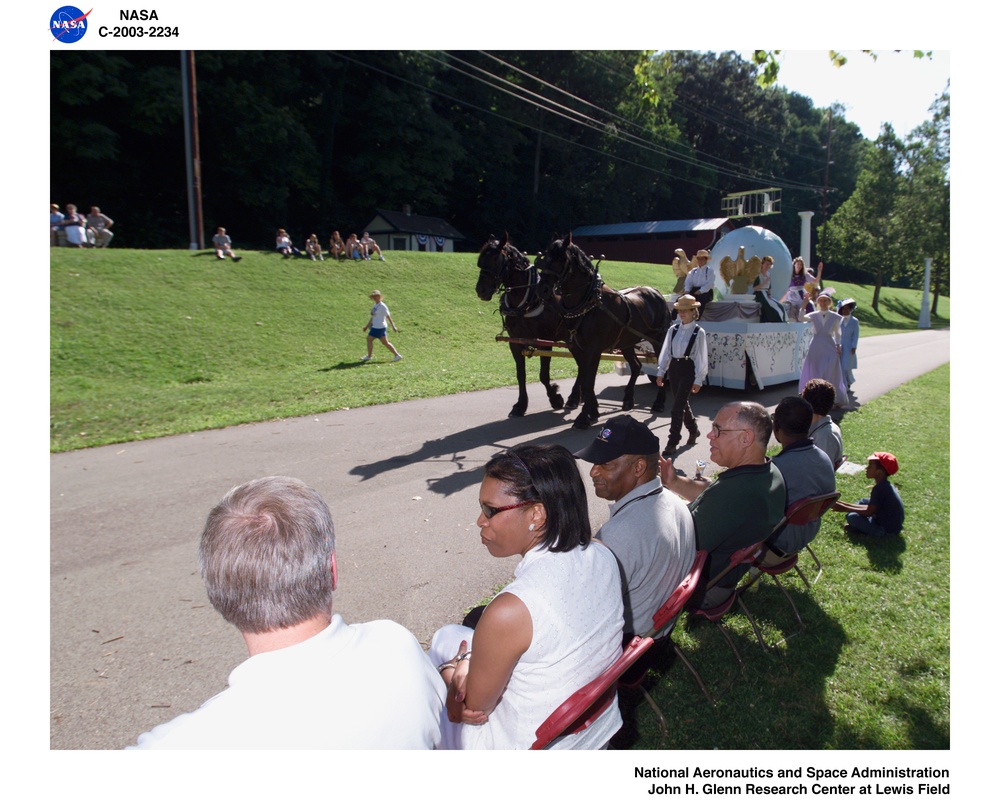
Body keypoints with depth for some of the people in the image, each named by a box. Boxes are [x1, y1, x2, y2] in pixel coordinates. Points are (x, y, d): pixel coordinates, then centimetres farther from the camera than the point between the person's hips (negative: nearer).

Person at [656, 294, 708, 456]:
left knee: (677, 407, -9)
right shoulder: (673, 329, 5)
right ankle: (693, 429, 42)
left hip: (688, 370, -6)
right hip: (674, 368, 6)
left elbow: (701, 357, -8)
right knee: (682, 404, 19)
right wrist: (660, 372, 6)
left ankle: (672, 442, -3)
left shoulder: (699, 332, -8)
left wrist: (698, 380, -10)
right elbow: (666, 351, 9)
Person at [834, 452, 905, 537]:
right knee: (864, 502, 19)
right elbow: (871, 507, 11)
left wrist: (845, 508, -14)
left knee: (851, 517, -21)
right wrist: (844, 504, 8)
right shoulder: (886, 485, 8)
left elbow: (869, 512, -21)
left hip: (887, 530, -10)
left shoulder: (879, 488, -23)